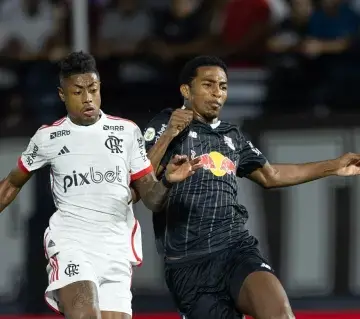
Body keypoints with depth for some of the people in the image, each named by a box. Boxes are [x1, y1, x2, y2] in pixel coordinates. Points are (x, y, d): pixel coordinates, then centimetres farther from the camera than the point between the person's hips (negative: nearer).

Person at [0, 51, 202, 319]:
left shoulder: (127, 132, 8)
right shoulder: (48, 137, 6)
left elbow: (151, 198, 8)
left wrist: (168, 181, -13)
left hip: (116, 248, 3)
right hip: (71, 243, -3)